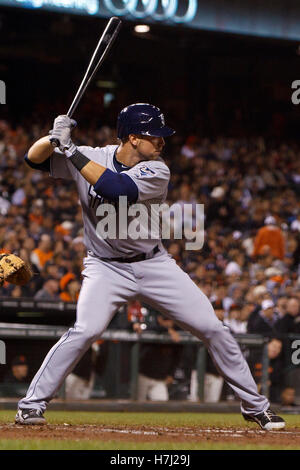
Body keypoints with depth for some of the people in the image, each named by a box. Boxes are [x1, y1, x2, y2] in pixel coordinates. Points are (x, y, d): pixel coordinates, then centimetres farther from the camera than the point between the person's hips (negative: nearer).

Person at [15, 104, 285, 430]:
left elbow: (116, 188, -30)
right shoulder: (92, 158, -7)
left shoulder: (157, 172, -13)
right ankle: (32, 404, -13)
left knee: (212, 328, -3)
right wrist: (54, 138, -27)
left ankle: (254, 405, 13)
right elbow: (35, 159, -6)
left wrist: (72, 152, -28)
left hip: (154, 265, 1)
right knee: (86, 330, -26)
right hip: (106, 268, -1)